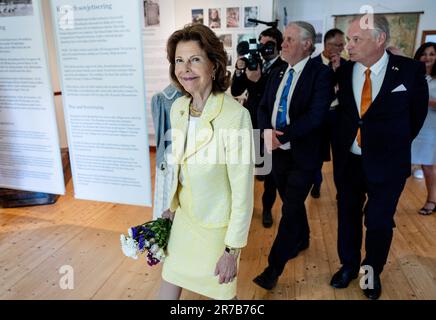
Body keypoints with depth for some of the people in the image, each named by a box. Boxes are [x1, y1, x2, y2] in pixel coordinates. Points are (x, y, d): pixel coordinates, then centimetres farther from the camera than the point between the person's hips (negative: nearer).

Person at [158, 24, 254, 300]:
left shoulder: (235, 115, -25)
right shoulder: (178, 107, -4)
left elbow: (243, 191, -21)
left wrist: (232, 249, -16)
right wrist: (172, 205, 16)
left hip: (217, 225, -6)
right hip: (183, 218, 6)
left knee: (221, 292, 19)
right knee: (168, 290, 21)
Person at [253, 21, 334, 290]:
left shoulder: (321, 74, -11)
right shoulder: (277, 74, 9)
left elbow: (316, 115, -22)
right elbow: (263, 108, 6)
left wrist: (282, 136, -24)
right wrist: (267, 131, -15)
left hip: (303, 155, -6)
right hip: (278, 152, 6)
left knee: (290, 210, -1)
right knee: (292, 203, 21)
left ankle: (274, 268, 11)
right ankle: (302, 240, 46)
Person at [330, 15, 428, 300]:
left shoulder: (410, 71, -8)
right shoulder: (342, 72, -5)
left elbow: (417, 114, 5)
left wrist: (396, 144, 7)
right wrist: (339, 145, 1)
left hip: (387, 164, -2)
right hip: (348, 161, 2)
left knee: (379, 222, 10)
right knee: (348, 217, 16)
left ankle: (372, 271, 37)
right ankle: (349, 266, 39)